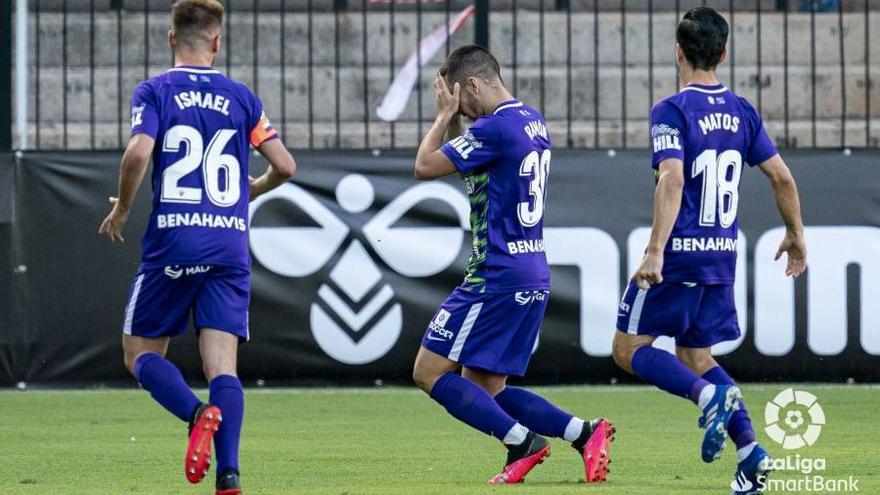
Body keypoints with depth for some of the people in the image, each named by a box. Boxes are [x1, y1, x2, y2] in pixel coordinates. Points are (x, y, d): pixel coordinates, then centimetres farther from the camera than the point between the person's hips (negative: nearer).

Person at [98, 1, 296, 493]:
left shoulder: (154, 92, 0)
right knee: (223, 366, 0)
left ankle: (199, 414, -18)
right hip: (230, 246, 2)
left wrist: (121, 209, 1)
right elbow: (285, 165, 7)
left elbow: (138, 154, -15)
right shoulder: (241, 96, 9)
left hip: (171, 245, -2)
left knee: (141, 352, 11)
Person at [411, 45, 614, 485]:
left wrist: (445, 116, 2)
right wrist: (452, 119, 15)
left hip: (497, 278, -10)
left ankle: (522, 441, -13)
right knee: (484, 388, 13)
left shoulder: (494, 127, -16)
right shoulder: (532, 121, 15)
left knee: (429, 372, -5)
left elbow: (425, 167, -11)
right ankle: (584, 432, 0)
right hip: (534, 274, 10)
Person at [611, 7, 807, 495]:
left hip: (679, 253, -6)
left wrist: (656, 250, -27)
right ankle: (750, 450, 1)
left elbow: (672, 179, -23)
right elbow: (781, 177, 10)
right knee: (694, 357, 17)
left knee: (629, 349, 4)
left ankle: (710, 394, -20)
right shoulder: (742, 112, 8)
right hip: (722, 254, 6)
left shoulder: (671, 111, -10)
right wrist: (795, 235, 25)